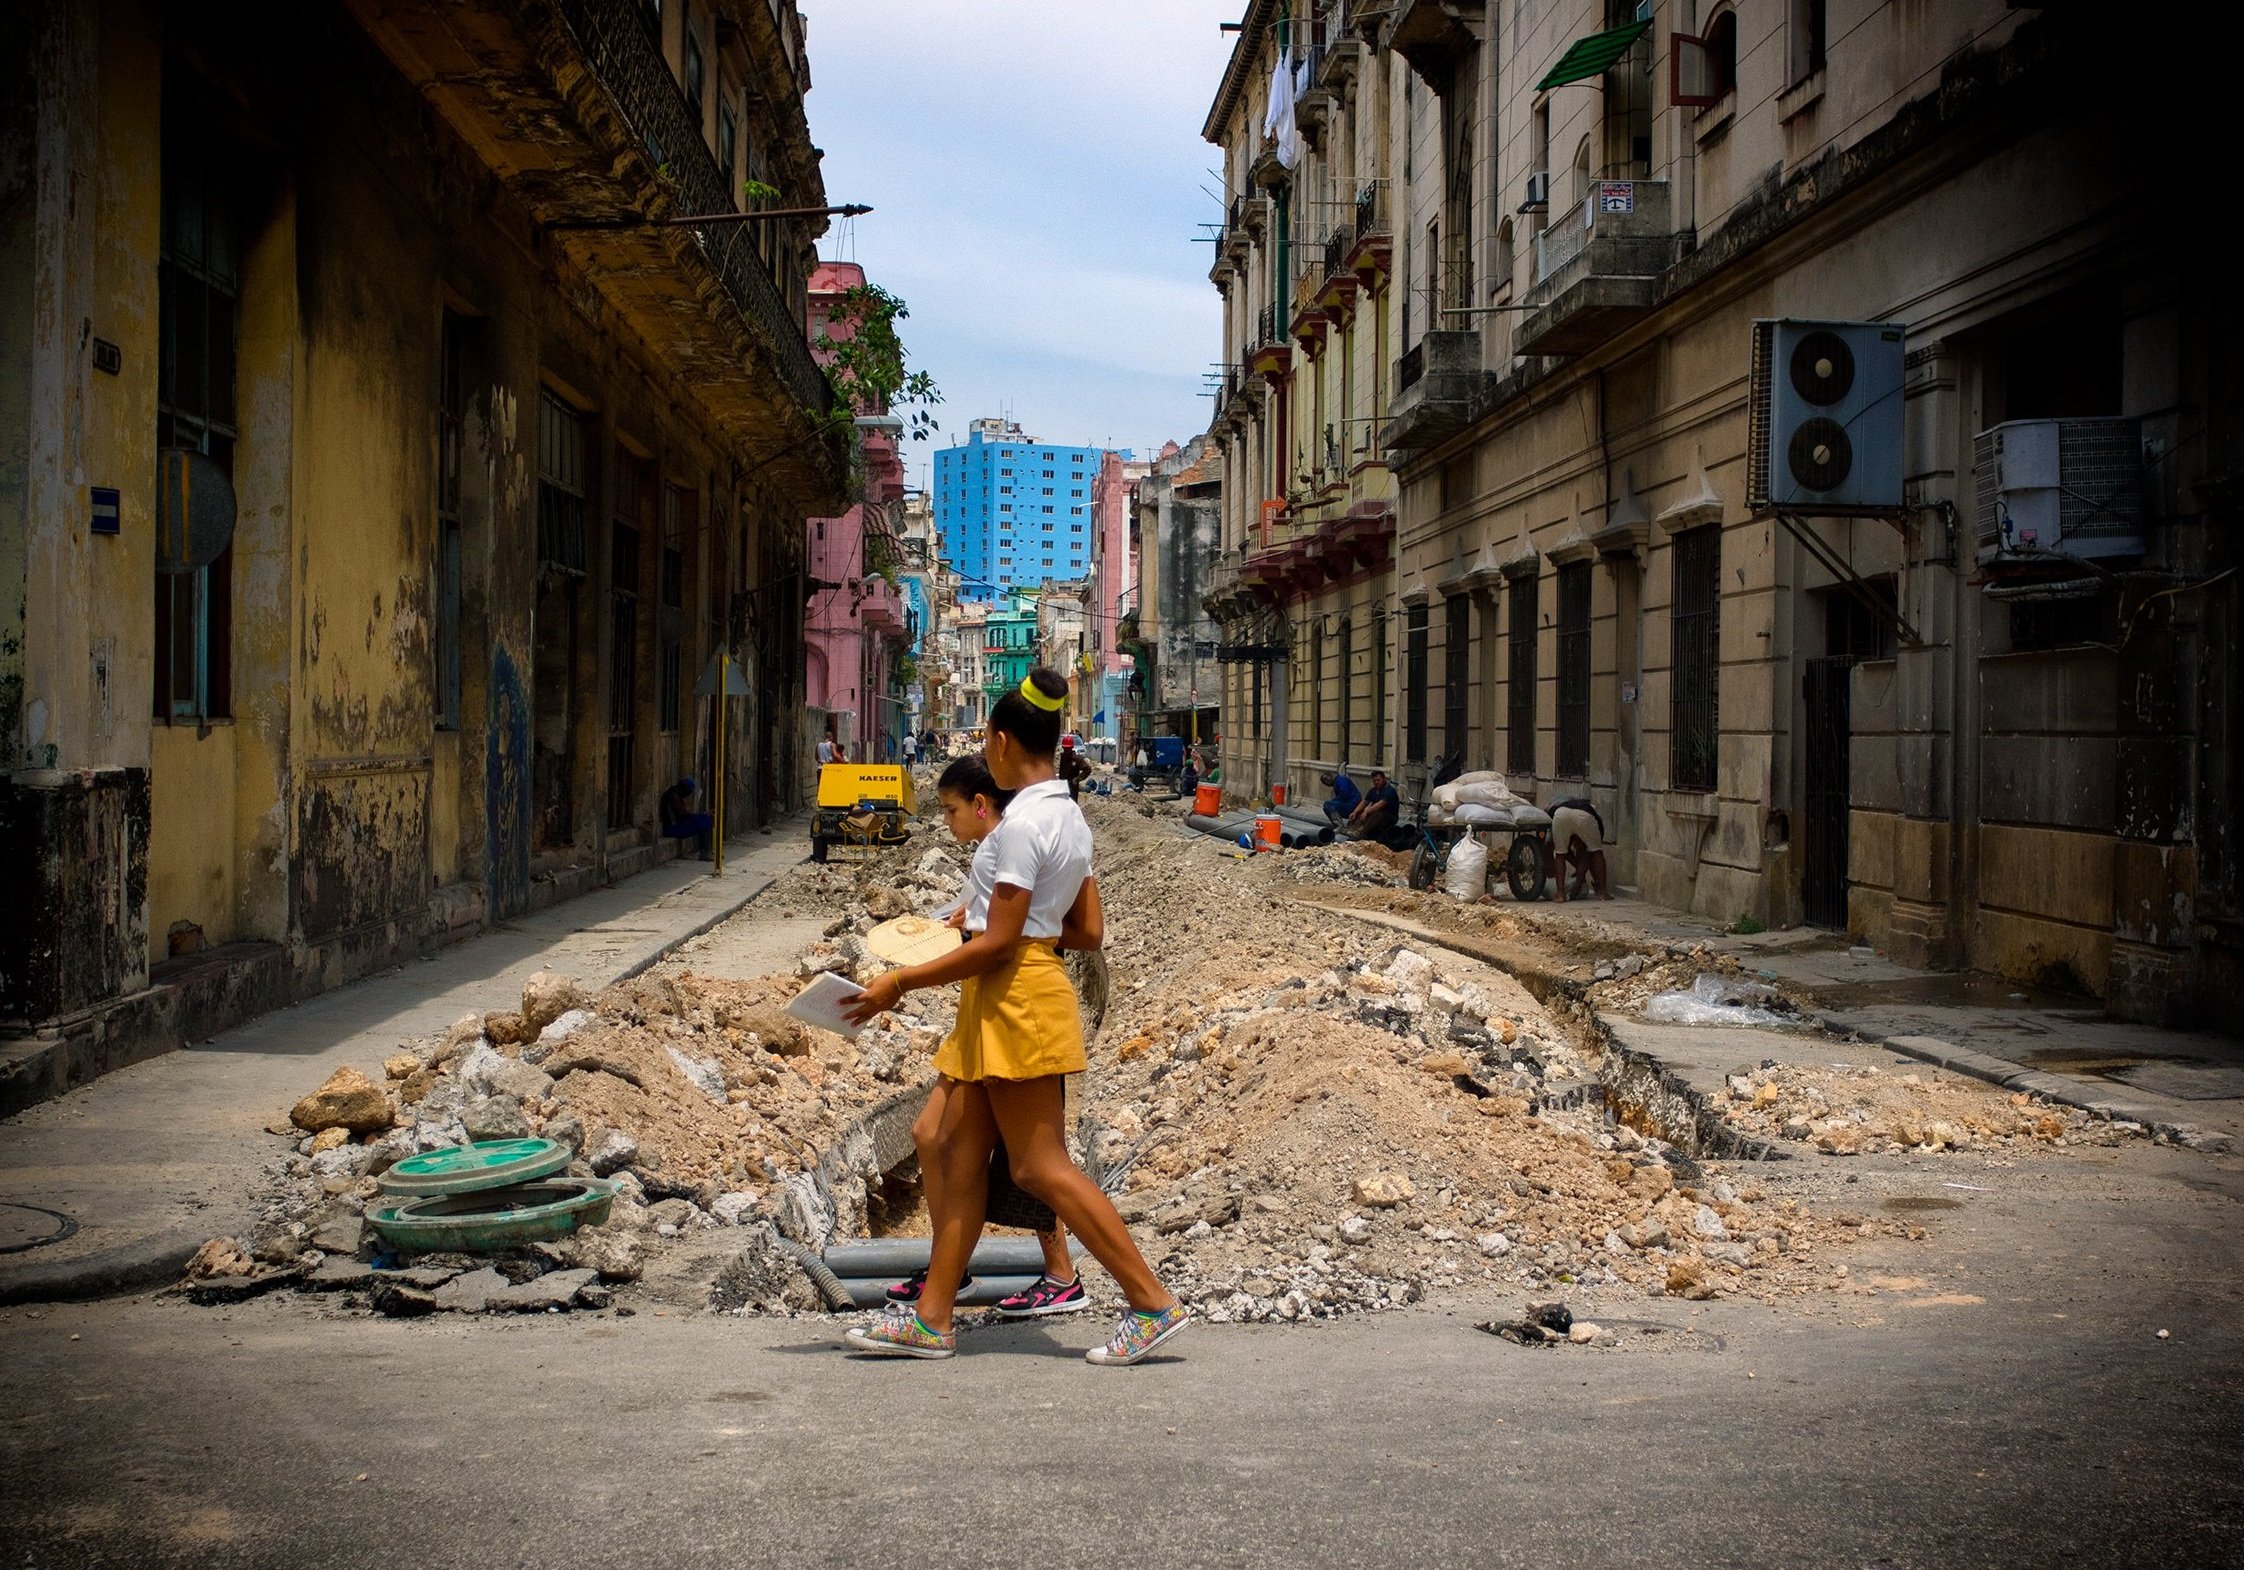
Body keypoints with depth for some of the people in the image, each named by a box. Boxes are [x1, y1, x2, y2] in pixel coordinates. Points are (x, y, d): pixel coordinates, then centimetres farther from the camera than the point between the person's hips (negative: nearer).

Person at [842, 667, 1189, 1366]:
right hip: (1009, 1003, 10)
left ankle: (1155, 1303, -1)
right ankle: (932, 1318, 12)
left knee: (1040, 1165, -5)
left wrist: (900, 981, -16)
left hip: (1015, 997, -10)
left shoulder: (1023, 820, -17)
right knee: (958, 1151, 9)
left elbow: (998, 943, -20)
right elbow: (1090, 932, 13)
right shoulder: (1070, 817, 12)